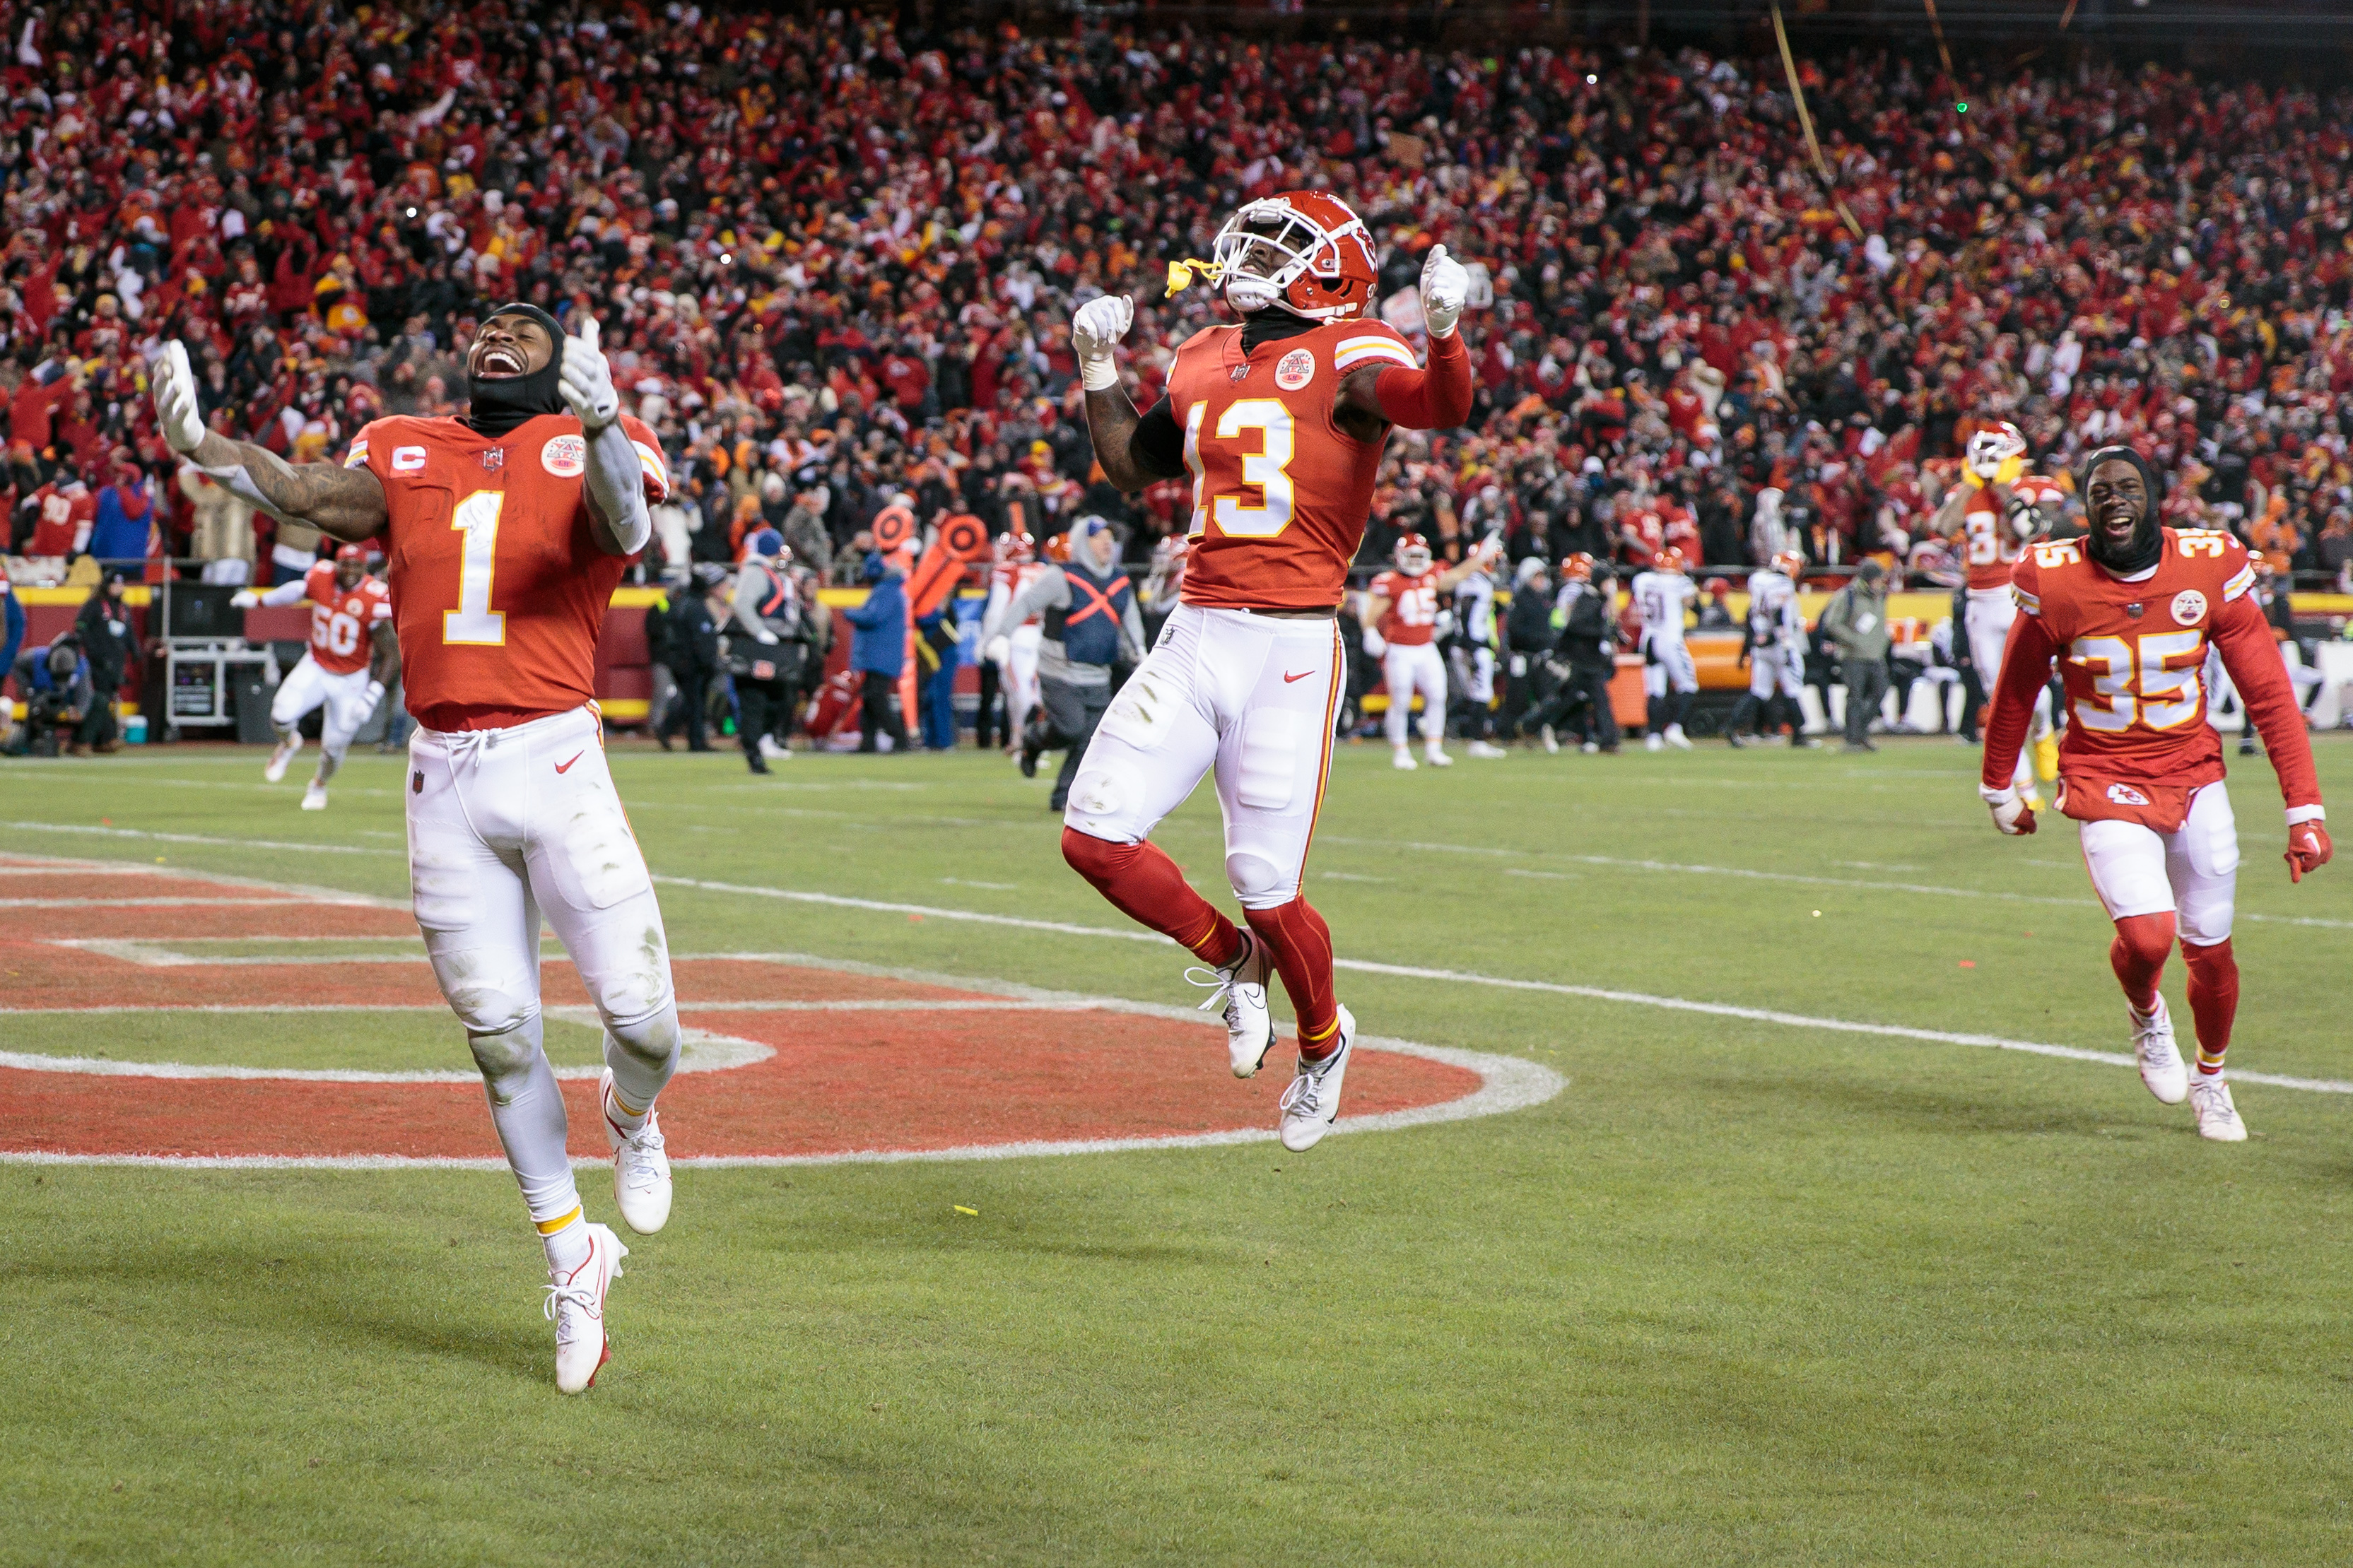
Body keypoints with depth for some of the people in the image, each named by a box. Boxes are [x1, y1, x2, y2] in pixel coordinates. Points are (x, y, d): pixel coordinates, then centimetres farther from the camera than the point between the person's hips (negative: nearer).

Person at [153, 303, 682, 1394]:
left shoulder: (586, 447, 2)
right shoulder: (406, 455, 11)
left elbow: (623, 529, -20)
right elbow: (308, 493, -8)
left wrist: (602, 427, -42)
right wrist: (200, 446, -26)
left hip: (556, 764, -3)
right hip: (442, 775, 3)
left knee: (640, 1017, -8)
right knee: (500, 1038, 4)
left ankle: (630, 1117, 29)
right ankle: (571, 1258, 19)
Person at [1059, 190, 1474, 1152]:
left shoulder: (1347, 360, -4)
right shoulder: (1204, 366, 15)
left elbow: (1441, 408, -24)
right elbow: (1132, 466, 31)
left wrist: (1443, 332, -42)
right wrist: (1098, 370, 21)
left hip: (1291, 648, -6)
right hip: (1192, 640, 6)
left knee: (1267, 889, -5)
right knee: (1095, 836, -5)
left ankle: (1324, 1040, 25)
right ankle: (1229, 959, 21)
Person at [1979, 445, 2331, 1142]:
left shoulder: (2210, 569, -9)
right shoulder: (2056, 584, -12)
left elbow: (2268, 693, -4)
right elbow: (2015, 693, 5)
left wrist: (2306, 809, -7)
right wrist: (2000, 789, 17)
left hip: (2194, 778, 2)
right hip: (2106, 784, -2)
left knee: (2210, 949, 6)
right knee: (2149, 936, -20)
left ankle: (2211, 1077, 37)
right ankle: (2145, 1013, 18)